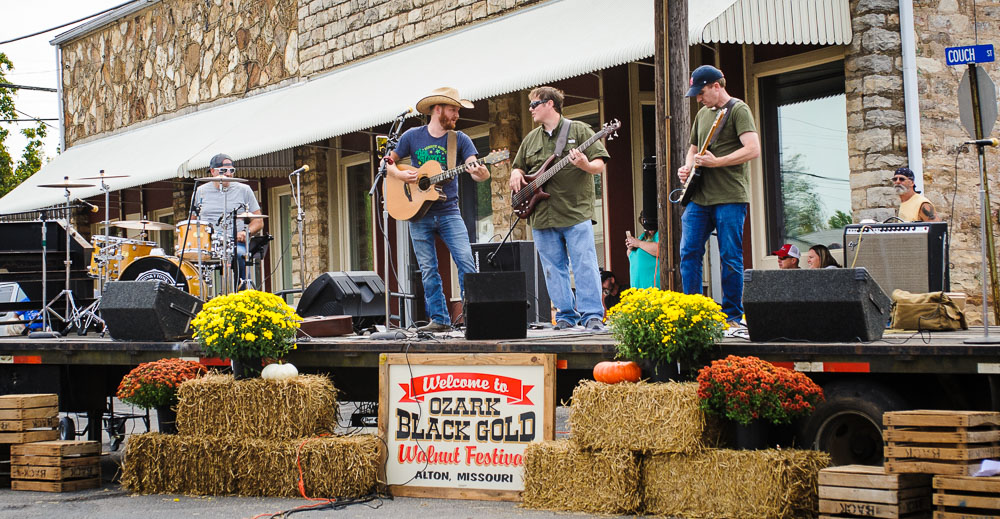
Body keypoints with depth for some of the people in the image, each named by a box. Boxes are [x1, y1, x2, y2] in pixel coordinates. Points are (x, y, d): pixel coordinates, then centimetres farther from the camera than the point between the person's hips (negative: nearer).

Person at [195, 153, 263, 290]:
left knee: (238, 254, -36)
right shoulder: (201, 191, 16)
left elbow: (258, 221, 12)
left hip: (236, 243, -1)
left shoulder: (243, 190, 11)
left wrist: (246, 232, -9)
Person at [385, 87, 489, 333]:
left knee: (466, 261, -12)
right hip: (418, 213, 1)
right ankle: (439, 319, 11)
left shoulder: (460, 139, 3)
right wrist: (399, 174, -7)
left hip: (448, 212, -1)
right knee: (428, 270, 3)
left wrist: (482, 173, -32)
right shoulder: (412, 136, 5)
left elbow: (475, 169, -9)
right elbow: (388, 162, 13)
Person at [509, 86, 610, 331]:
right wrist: (516, 174, 6)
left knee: (584, 264, -10)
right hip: (542, 216, 6)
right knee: (554, 268, 6)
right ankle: (566, 315, 12)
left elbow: (600, 165, -3)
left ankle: (592, 316, -9)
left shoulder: (579, 130, 2)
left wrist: (585, 165, -24)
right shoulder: (531, 139, 18)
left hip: (576, 211, -5)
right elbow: (518, 167, 29)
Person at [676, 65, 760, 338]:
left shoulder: (738, 109, -5)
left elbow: (753, 149, -16)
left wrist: (716, 162, -18)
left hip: (729, 198, -7)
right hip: (699, 196, 7)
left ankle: (733, 318, 4)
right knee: (689, 253, 1)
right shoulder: (702, 114, 19)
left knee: (730, 259, -4)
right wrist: (687, 167, 10)